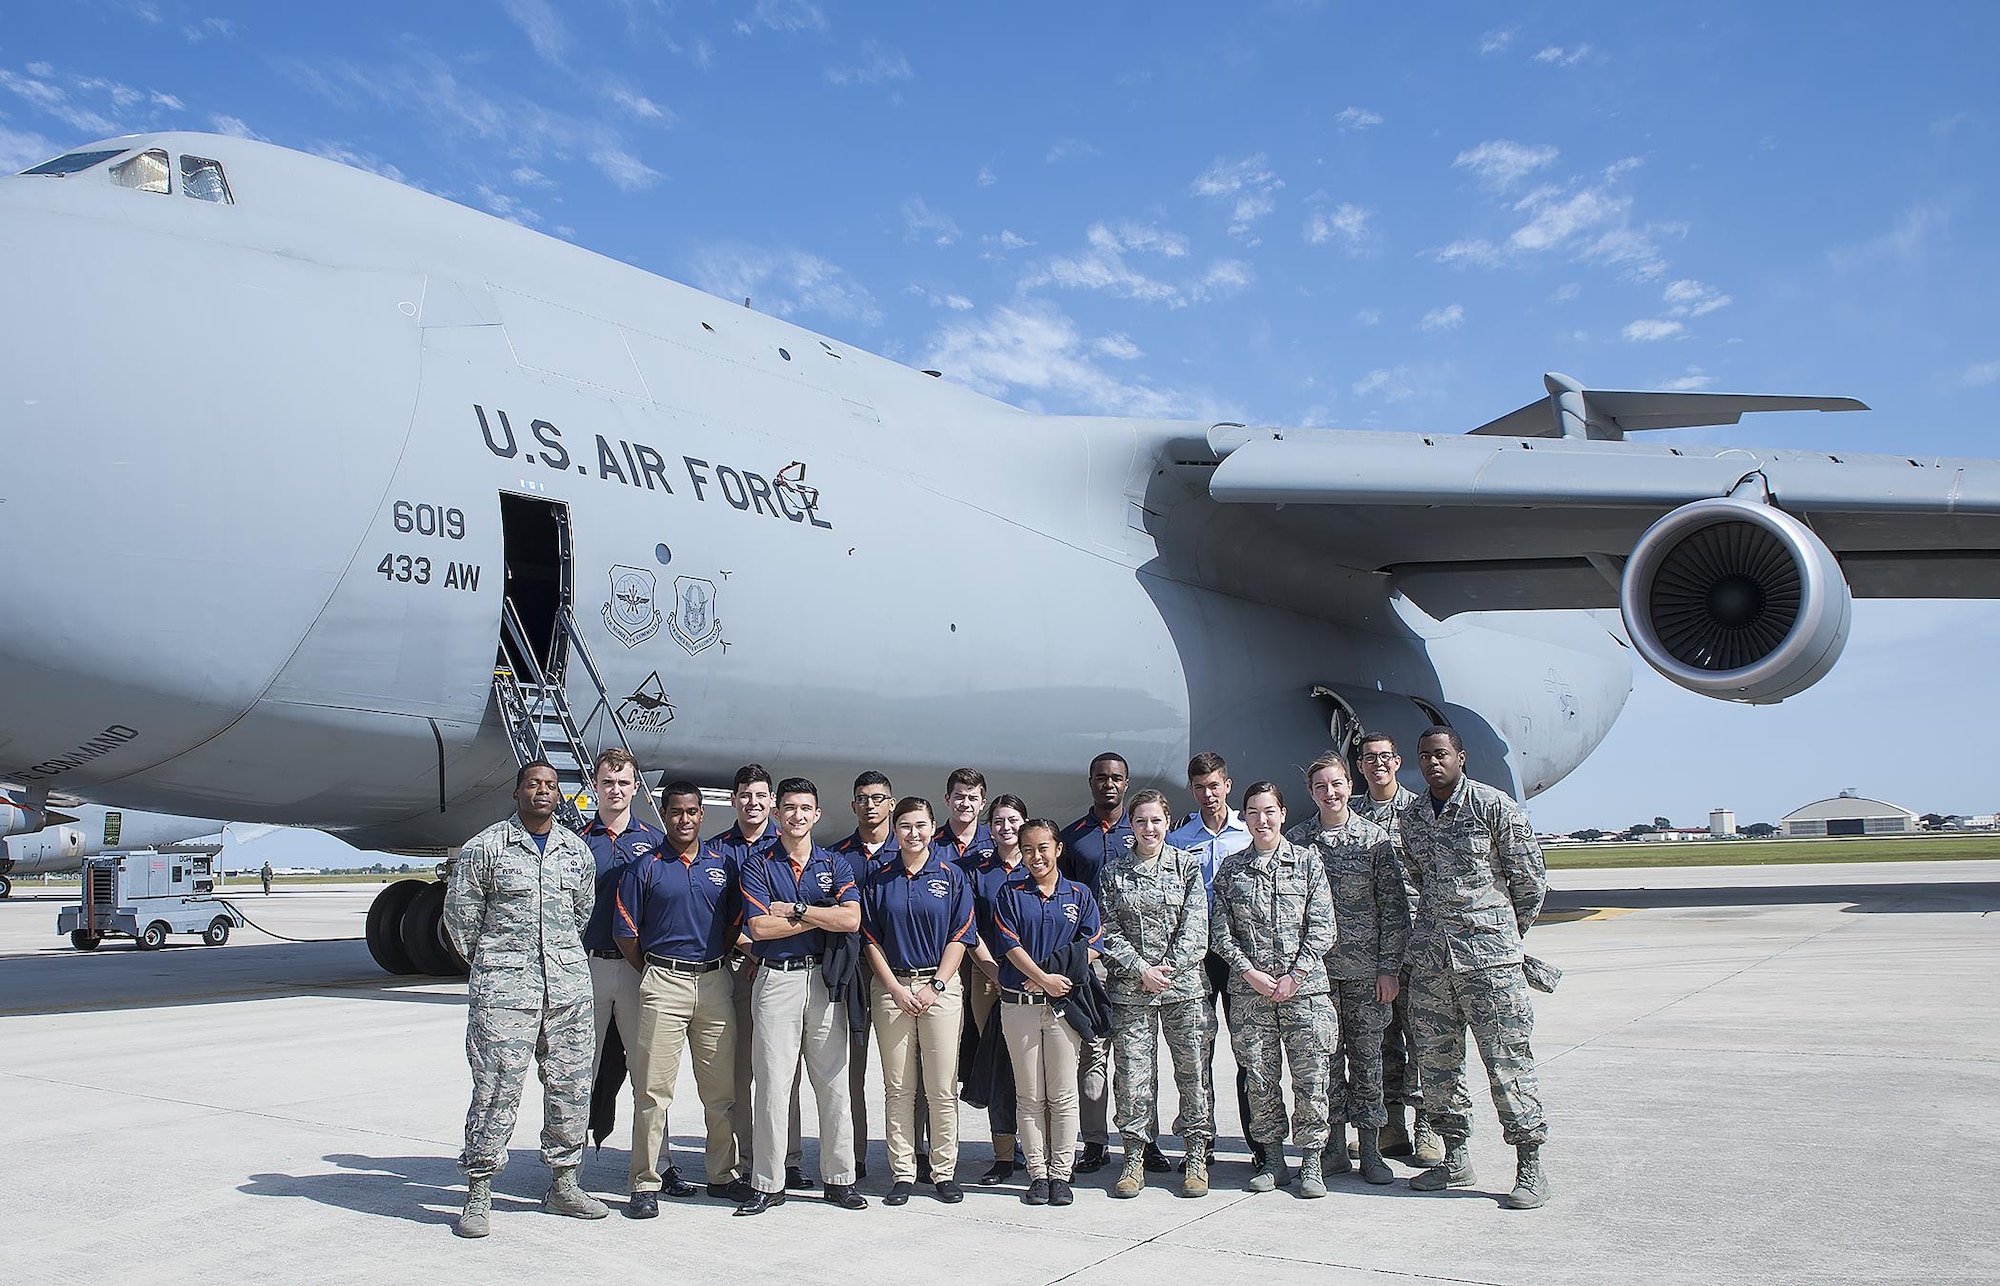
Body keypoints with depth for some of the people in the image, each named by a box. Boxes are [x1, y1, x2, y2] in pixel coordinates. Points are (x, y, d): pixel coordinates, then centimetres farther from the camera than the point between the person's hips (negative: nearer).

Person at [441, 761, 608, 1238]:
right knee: (497, 1087, -6)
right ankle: (478, 1193, 7)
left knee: (571, 1085, 7)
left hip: (569, 984, 4)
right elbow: (460, 915, 4)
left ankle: (564, 1185, 21)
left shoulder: (576, 849, 12)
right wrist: (490, 964, 9)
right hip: (503, 985, -4)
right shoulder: (485, 847, -1)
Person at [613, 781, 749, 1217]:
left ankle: (725, 1174, 19)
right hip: (663, 983, -3)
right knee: (653, 1088, -3)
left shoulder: (723, 864, 10)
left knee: (722, 1087, 8)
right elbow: (625, 932, 1)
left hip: (715, 981, 3)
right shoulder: (643, 866, 0)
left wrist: (716, 965, 8)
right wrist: (653, 976, 3)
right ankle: (646, 1183, 5)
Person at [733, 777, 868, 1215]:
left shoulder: (835, 865, 9)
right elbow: (759, 927, -10)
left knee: (834, 1082, 6)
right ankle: (767, 1184, 8)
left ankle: (838, 1178, 16)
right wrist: (822, 917, -7)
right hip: (777, 980, -2)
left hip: (826, 980, 2)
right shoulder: (758, 865, 4)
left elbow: (851, 920, -7)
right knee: (772, 1084, -2)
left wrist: (793, 908, -9)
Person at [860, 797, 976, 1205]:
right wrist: (896, 988, -4)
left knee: (942, 1088, -1)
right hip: (892, 986, 1)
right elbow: (871, 939, 6)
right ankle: (902, 1172, 11)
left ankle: (944, 1171, 10)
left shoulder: (951, 875, 4)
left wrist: (935, 985, -8)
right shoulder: (878, 878, 7)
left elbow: (960, 937, 1)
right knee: (898, 1087, 4)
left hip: (941, 984, -1)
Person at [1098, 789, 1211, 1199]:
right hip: (1130, 989, 1)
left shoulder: (1187, 865, 6)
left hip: (1183, 984, 0)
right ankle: (1135, 1158, 11)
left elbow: (1195, 926, 0)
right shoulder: (1114, 872, 8)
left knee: (1192, 1070, 2)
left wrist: (1167, 969, -10)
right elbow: (1110, 931, 3)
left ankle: (1197, 1158, 13)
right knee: (1133, 1073, 0)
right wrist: (1141, 970, -9)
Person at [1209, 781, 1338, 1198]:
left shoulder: (1307, 862, 5)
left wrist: (1295, 976, -8)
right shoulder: (1230, 870, 9)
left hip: (1303, 987, -1)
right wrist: (1250, 972, -7)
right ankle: (1272, 1159, 17)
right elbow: (1220, 933, 5)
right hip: (1248, 991, 1)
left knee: (1311, 1078, -1)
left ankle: (1311, 1162, 12)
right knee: (1261, 1079, 4)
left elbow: (1322, 929, 0)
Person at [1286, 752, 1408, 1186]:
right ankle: (1335, 1147, 16)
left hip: (1365, 968, -1)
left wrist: (1390, 967, -4)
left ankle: (1370, 1150, 14)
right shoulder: (1296, 840, 4)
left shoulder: (1374, 838, 0)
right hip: (1314, 967, 1)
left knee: (1366, 1057, 4)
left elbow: (1394, 907, 1)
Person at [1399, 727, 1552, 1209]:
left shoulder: (1495, 806, -5)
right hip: (1430, 956, 6)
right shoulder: (1410, 817, 11)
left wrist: (1506, 933, 9)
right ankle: (1455, 1158, 22)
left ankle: (1530, 1167, 6)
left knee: (1507, 1060, -4)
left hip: (1488, 956, -5)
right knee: (1437, 1061, 9)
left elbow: (1530, 880, 1)